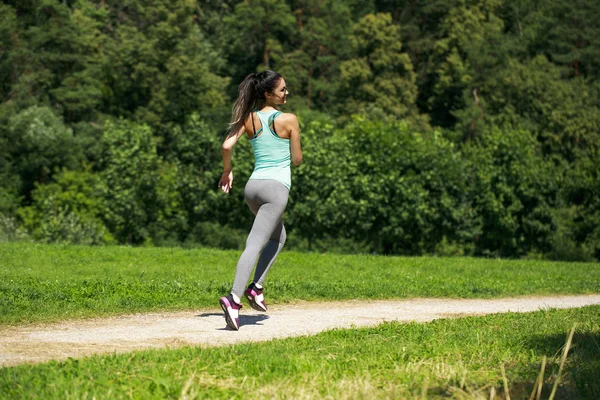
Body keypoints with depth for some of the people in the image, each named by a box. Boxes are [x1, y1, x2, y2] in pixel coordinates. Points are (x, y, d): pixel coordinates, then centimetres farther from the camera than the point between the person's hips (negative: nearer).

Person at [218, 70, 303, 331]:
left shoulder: (249, 118, 8)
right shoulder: (289, 120, -3)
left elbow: (227, 146, -3)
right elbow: (297, 160, 3)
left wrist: (227, 171, 13)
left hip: (253, 185, 6)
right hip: (277, 185, -6)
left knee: (278, 237, 26)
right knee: (254, 245, -14)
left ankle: (256, 286, 12)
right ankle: (234, 298, -27)